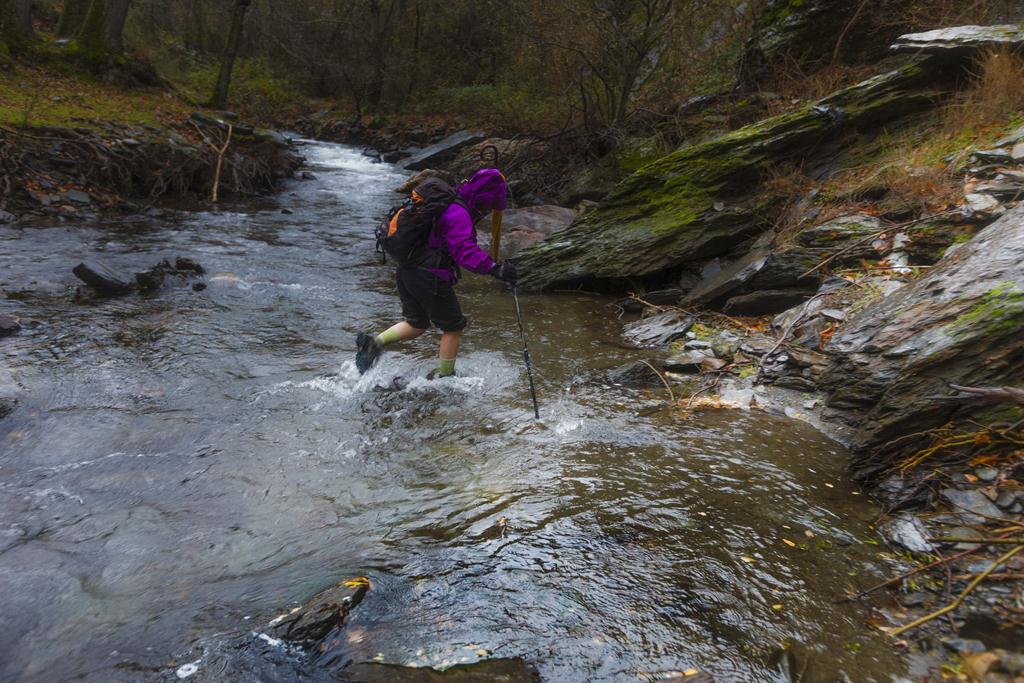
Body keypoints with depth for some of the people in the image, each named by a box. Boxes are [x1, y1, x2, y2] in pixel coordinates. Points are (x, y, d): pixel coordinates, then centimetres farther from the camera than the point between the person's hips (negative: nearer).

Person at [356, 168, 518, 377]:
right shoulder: (458, 214, -21)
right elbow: (464, 249, -35)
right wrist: (493, 268, -41)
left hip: (406, 271, 9)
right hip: (431, 279, -9)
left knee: (416, 325, 24)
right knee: (453, 328, 9)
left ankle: (374, 342, 5)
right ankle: (445, 378, 20)